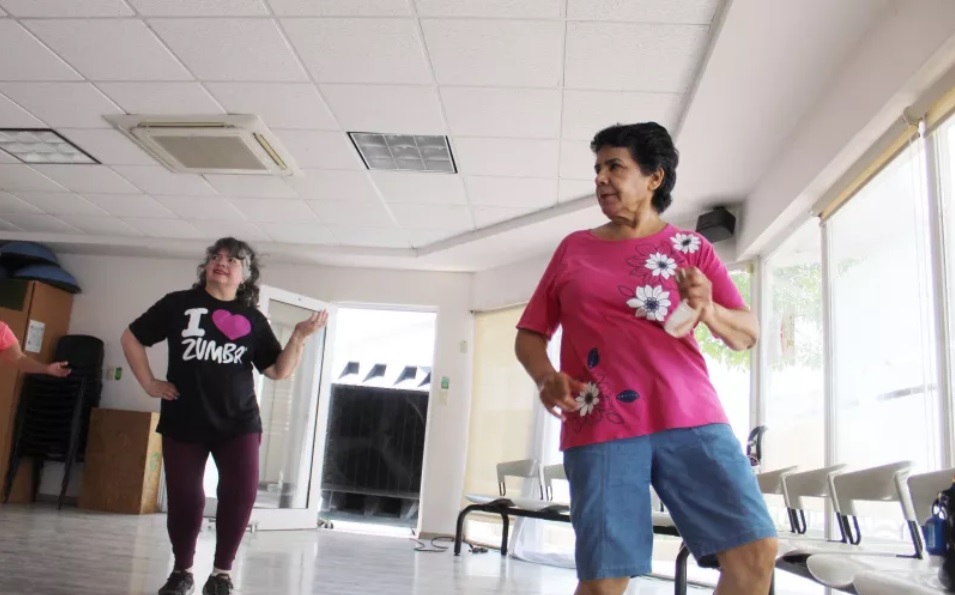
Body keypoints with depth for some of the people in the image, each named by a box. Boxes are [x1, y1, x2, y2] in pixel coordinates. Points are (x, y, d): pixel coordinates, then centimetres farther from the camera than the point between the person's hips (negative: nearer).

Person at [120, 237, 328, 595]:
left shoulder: (253, 319, 5)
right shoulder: (178, 304, 3)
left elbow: (277, 370, 2)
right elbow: (132, 338, 10)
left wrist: (299, 337, -13)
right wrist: (149, 384, 4)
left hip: (238, 422, 0)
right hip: (183, 421, 0)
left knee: (242, 491, -15)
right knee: (185, 498, 6)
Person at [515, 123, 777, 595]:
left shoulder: (691, 248, 12)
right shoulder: (573, 248, 13)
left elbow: (748, 334, 9)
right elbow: (529, 334, 15)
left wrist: (710, 311, -13)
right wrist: (545, 376, -7)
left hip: (691, 417, 1)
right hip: (602, 425, 0)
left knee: (756, 551, -8)